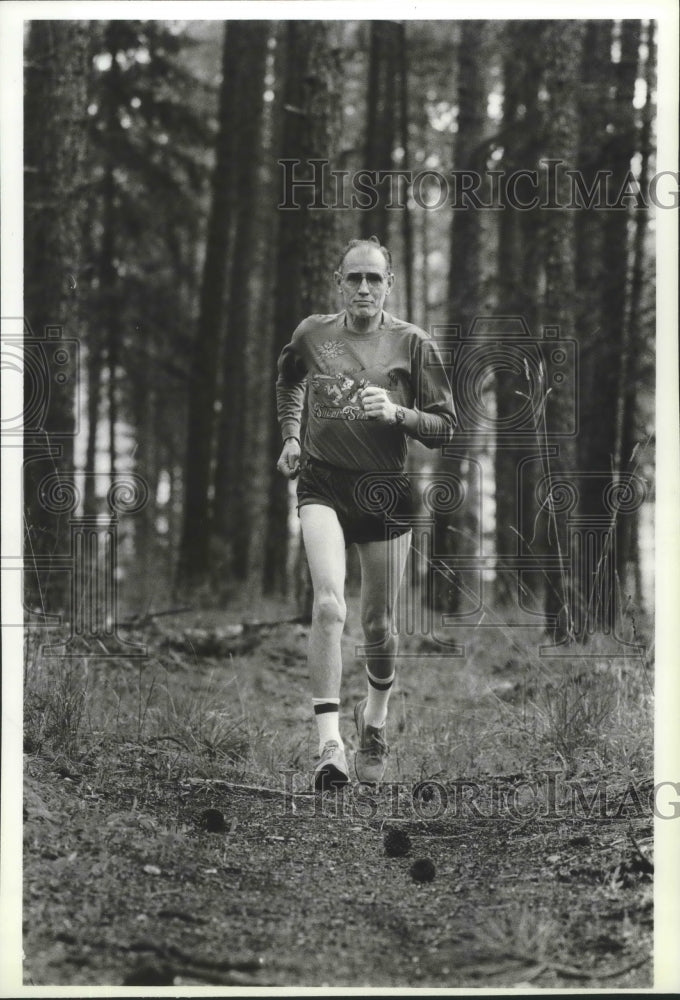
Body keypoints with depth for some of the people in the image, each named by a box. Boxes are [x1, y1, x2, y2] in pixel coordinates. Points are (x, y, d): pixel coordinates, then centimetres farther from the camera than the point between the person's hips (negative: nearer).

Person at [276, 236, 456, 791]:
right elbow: (288, 381, 28)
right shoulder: (312, 334, 5)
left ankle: (375, 719, 38)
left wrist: (396, 412, -17)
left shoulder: (411, 343, -1)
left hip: (385, 491, 0)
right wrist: (291, 436, 16)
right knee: (328, 605, -21)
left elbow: (445, 427, 0)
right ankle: (329, 743, -23)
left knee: (379, 625, 9)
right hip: (322, 485, 0)